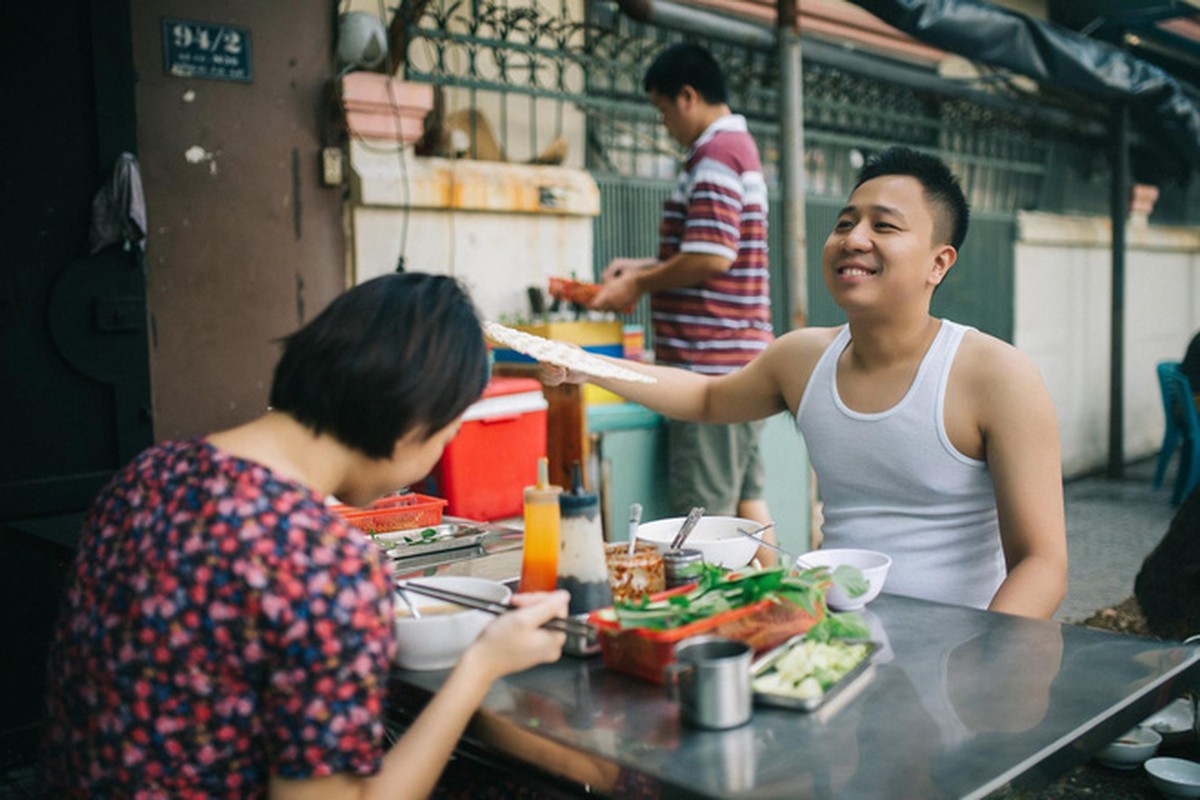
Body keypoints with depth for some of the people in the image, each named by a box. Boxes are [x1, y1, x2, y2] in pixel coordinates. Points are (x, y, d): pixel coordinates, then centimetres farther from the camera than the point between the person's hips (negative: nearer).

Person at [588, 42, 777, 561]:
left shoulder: (715, 155, -12)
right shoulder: (740, 146, 20)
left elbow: (712, 258, -22)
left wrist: (639, 284, -9)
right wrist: (644, 268, 18)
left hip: (710, 362, -10)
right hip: (742, 356, 10)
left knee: (705, 510, -5)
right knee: (746, 498, 15)